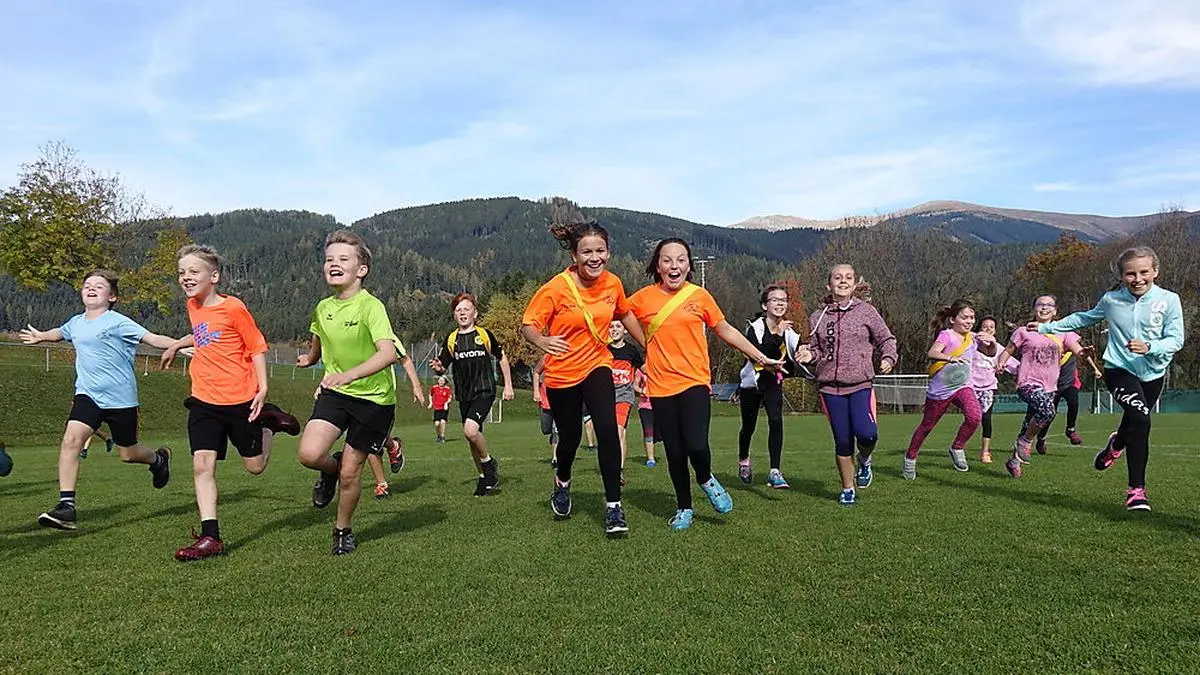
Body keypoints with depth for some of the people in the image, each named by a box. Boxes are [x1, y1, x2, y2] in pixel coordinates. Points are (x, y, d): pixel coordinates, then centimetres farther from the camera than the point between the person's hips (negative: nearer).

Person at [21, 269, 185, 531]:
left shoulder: (118, 322, -9)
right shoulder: (76, 323, 10)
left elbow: (152, 338, -18)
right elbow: (61, 332, 35)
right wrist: (40, 336, 53)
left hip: (121, 398, -4)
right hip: (88, 394, 5)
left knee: (127, 454, 7)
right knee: (71, 439, -18)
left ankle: (158, 458, 43)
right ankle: (66, 506, -17)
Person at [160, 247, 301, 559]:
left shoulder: (233, 307, -12)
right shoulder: (193, 306, 9)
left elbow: (257, 346, -8)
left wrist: (262, 388, -14)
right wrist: (176, 345, 33)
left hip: (240, 399, -5)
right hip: (204, 401, 5)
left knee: (255, 466, 8)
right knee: (202, 465, -7)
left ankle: (270, 422, 35)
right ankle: (211, 536, -3)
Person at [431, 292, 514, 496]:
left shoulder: (484, 334, -1)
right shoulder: (451, 340, 6)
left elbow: (501, 358, 9)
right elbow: (443, 366, 7)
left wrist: (508, 385, 7)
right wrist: (438, 368, -17)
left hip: (484, 391, -4)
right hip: (464, 395, 4)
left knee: (471, 430, -24)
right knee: (473, 437, 10)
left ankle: (489, 462, 1)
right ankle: (484, 477, 27)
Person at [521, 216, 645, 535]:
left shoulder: (612, 283, -7)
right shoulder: (556, 288, -19)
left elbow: (625, 314, 12)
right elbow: (527, 325, -15)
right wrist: (544, 343, -36)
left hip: (597, 367, 2)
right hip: (562, 374, -2)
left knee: (608, 429, -19)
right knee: (570, 437, 12)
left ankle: (614, 506, -9)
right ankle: (562, 481, 46)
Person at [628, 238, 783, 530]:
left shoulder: (699, 296, 2)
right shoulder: (643, 298, 0)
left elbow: (726, 331, 11)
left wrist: (760, 357, 13)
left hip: (695, 383, -1)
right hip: (661, 387, 1)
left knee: (696, 445, -18)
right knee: (674, 453, 7)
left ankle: (706, 479, 17)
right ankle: (684, 508, 29)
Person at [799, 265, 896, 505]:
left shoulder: (866, 311, 3)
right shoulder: (818, 317, 8)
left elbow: (886, 338, 7)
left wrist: (888, 358, -11)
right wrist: (809, 355, -8)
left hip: (861, 384, -1)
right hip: (830, 387, 1)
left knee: (866, 434, -18)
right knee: (842, 442, 3)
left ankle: (864, 460, 18)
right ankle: (848, 490, 21)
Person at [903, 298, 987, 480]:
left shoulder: (973, 338, 4)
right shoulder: (946, 335, -13)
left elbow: (990, 353, 20)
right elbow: (932, 353, -30)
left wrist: (992, 342, -2)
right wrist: (950, 358, -48)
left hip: (963, 386, 4)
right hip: (939, 389, -4)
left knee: (975, 416, -24)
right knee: (927, 426, 9)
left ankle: (957, 448, 0)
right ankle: (910, 458, 32)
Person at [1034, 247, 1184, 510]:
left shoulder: (1169, 300, -5)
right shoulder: (1111, 300, -1)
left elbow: (1175, 340, -9)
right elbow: (1084, 318, 17)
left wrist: (1149, 347, -28)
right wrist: (1046, 327, 18)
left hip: (1153, 374, 2)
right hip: (1119, 370, -2)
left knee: (1134, 424, 17)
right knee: (1140, 419, -24)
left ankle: (1116, 444, 58)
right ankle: (1136, 489, -19)